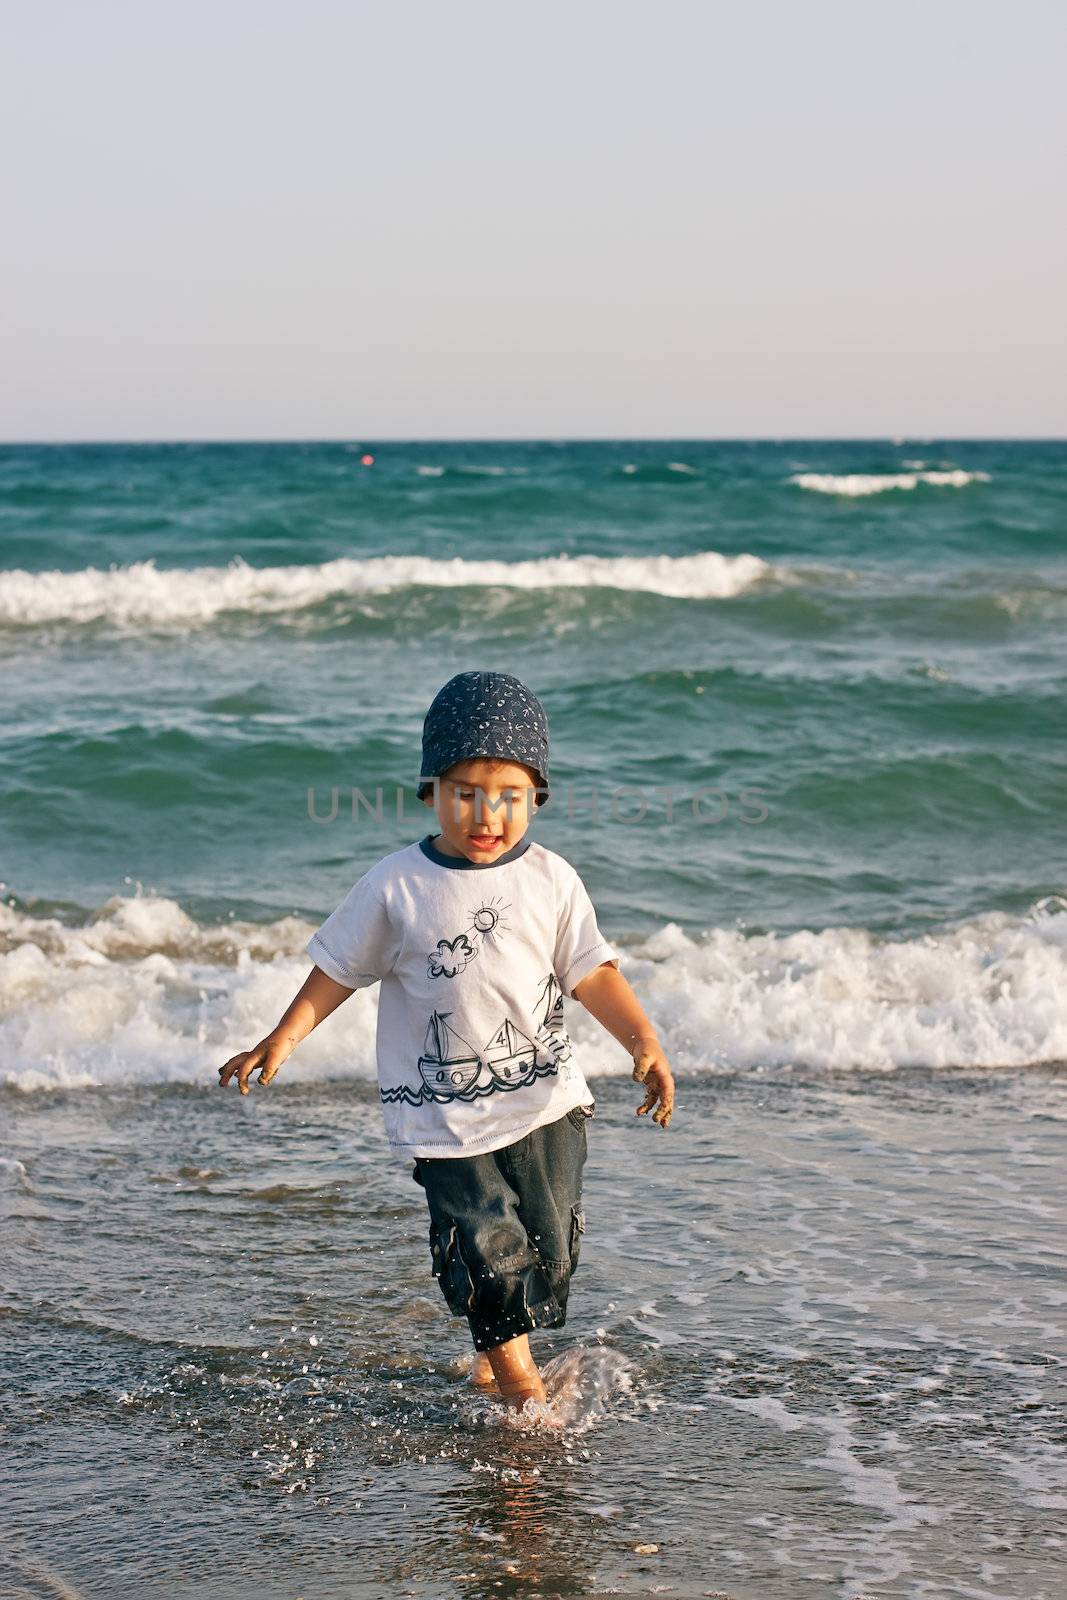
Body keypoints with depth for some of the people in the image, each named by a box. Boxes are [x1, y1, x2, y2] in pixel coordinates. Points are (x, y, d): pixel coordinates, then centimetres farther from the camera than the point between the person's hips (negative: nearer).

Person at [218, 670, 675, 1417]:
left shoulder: (552, 880, -2)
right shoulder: (397, 887, -6)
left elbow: (592, 972, 1)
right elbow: (340, 969, 5)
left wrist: (645, 1042, -11)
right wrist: (281, 1041, 1)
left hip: (546, 1097, 2)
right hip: (444, 1114, -2)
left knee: (549, 1248, 6)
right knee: (487, 1246, -7)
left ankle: (498, 1354, 32)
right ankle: (520, 1384, 14)